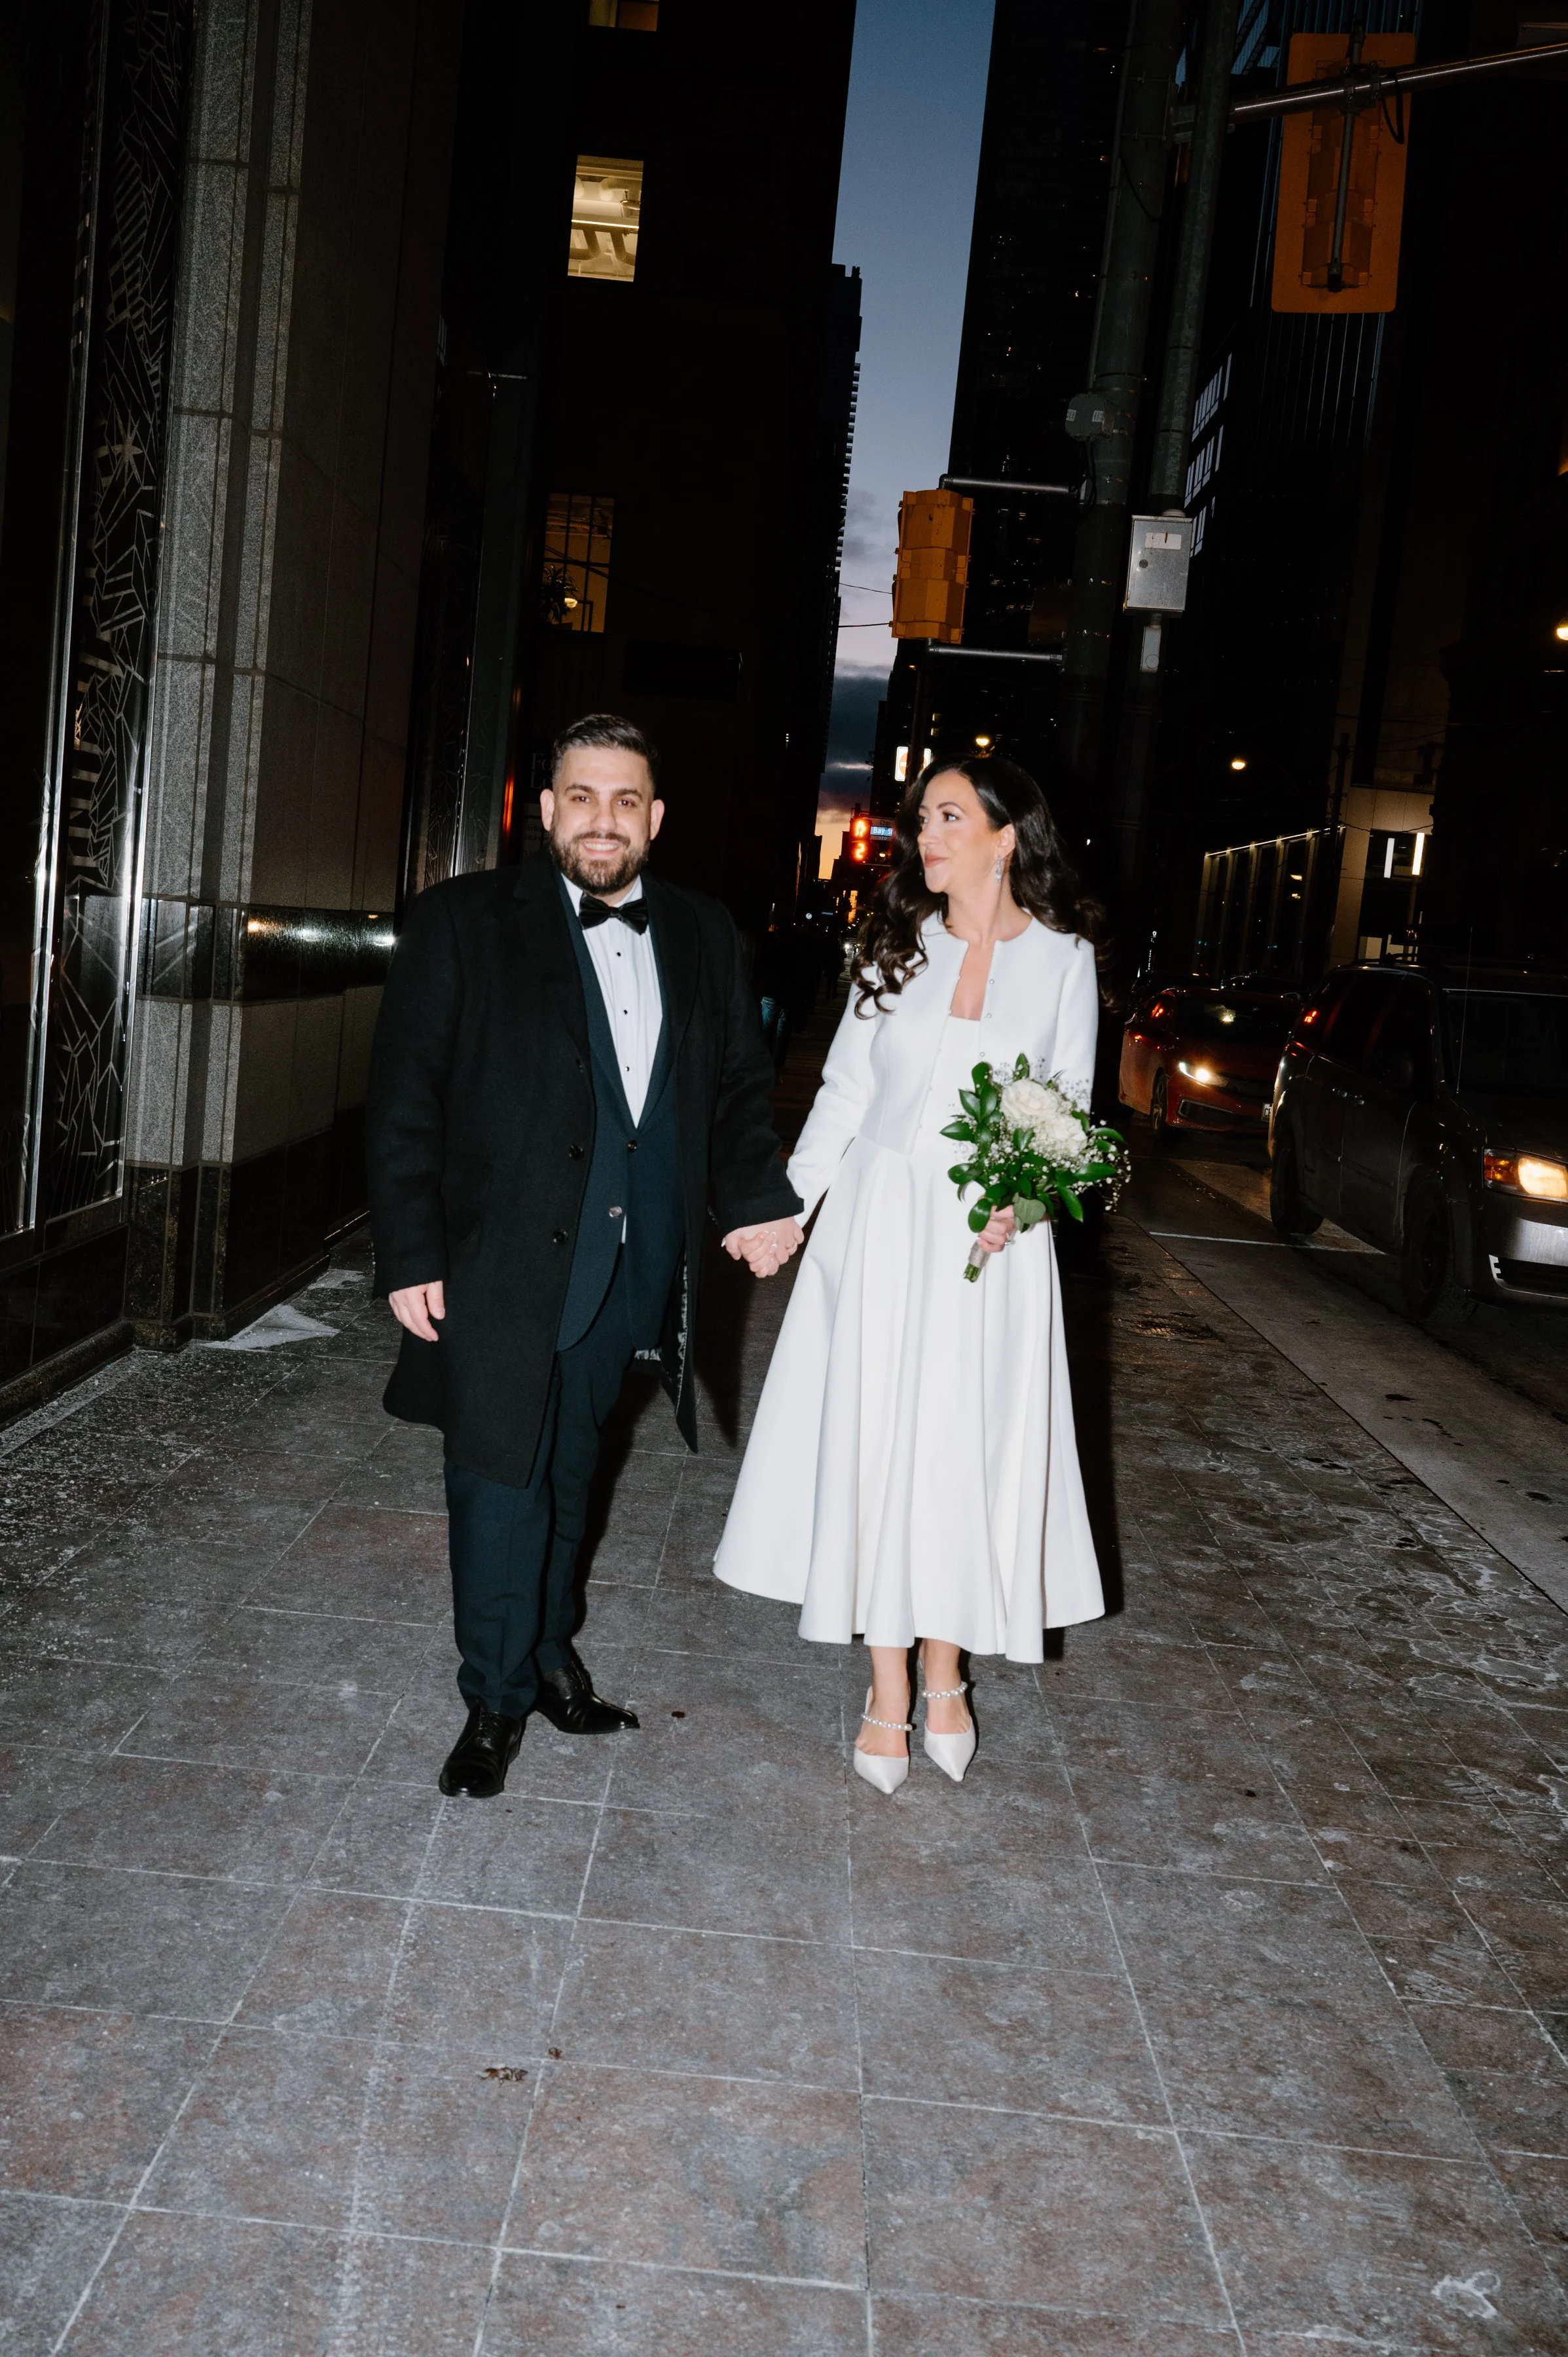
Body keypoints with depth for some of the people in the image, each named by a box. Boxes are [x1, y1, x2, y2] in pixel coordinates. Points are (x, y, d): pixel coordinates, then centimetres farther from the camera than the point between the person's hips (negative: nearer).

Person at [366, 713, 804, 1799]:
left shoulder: (703, 935, 8)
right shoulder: (465, 922, -3)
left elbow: (741, 1084, 11)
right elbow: (405, 1095, -5)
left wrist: (756, 1199, -6)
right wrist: (409, 1254, -10)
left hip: (638, 1259, 4)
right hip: (506, 1257, -3)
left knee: (571, 1463, 18)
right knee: (501, 1474, 1)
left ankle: (548, 1643, 37)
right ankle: (498, 1695, 19)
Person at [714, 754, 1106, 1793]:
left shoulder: (1062, 958, -1)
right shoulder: (898, 945, 5)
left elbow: (1068, 1113, 3)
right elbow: (845, 1090, 8)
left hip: (989, 1240, -1)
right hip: (878, 1226, 2)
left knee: (971, 1453, 4)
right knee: (873, 1445, 3)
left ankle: (945, 1677, 24)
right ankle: (888, 1697, 16)